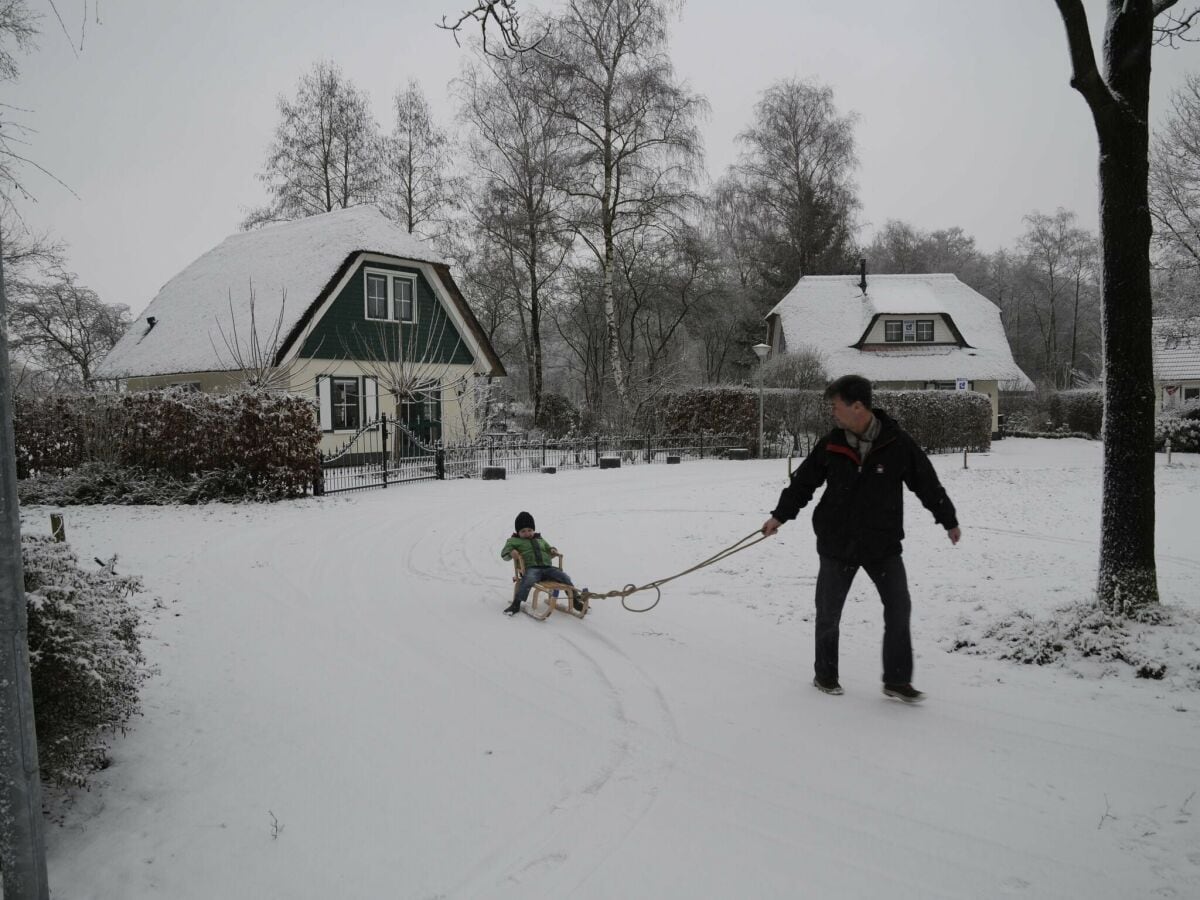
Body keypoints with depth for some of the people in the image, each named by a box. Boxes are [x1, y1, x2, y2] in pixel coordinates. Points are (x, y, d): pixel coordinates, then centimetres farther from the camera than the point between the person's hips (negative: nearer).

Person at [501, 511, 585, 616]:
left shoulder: (540, 539, 30)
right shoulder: (514, 540, 17)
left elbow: (548, 549, 41)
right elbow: (504, 553, 10)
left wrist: (552, 550, 16)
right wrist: (511, 552, -13)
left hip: (547, 567, 5)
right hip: (531, 568, -5)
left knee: (565, 577, -13)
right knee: (528, 579, -40)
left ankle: (576, 600, -1)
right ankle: (516, 604, -37)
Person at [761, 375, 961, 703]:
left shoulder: (897, 443, -10)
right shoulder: (831, 444, -4)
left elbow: (927, 482, 1)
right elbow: (803, 481, 7)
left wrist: (948, 520, 9)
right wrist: (780, 515, 5)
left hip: (883, 543, -1)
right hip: (837, 543, 1)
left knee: (899, 606, -4)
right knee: (828, 613, 7)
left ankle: (897, 680, 10)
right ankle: (825, 674, 26)